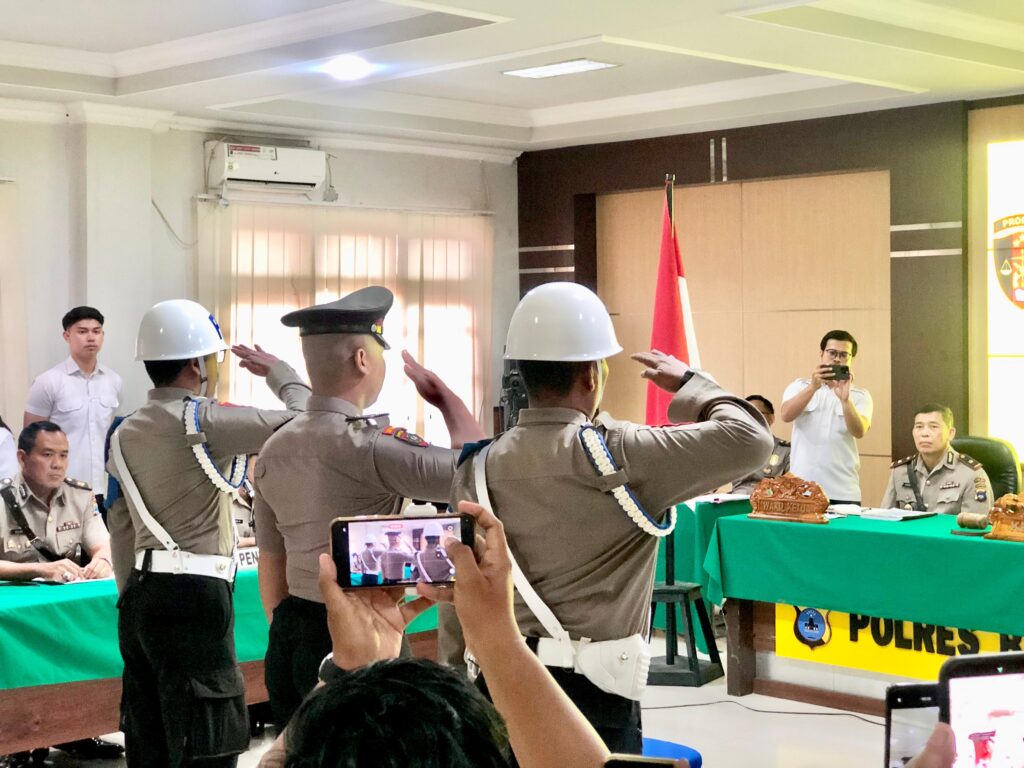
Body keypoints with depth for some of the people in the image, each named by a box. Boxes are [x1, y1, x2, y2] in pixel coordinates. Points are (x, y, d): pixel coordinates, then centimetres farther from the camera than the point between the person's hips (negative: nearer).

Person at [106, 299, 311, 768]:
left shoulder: (126, 433, 13)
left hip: (141, 594, 8)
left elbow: (122, 529, 16)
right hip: (193, 594, -8)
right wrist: (277, 373, 4)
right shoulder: (202, 420, -12)